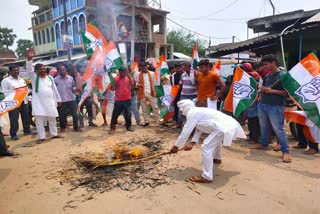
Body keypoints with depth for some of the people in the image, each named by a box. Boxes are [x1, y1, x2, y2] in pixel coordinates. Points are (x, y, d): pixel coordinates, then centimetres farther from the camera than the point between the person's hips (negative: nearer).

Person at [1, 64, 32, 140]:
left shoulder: (22, 79, 18)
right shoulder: (5, 80, -1)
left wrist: (27, 99, 13)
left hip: (24, 101, 6)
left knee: (26, 117, 12)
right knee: (14, 119, -2)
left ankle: (27, 130, 27)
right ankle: (13, 134, 7)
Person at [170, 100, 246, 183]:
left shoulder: (192, 113, -6)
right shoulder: (198, 111, 24)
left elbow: (186, 131, -6)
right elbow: (199, 129, 25)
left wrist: (176, 146, 2)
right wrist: (192, 143, 16)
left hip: (224, 127, -11)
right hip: (230, 123, 11)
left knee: (206, 147, -10)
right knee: (215, 140, 37)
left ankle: (206, 177, -5)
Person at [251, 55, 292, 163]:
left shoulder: (283, 75, -10)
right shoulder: (267, 76, 12)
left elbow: (287, 93, -13)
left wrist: (272, 91, -20)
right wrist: (262, 90, 6)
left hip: (275, 107, -7)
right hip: (262, 104, 7)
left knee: (278, 129, -5)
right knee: (263, 127, 17)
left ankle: (285, 152, 5)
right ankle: (263, 144, 33)